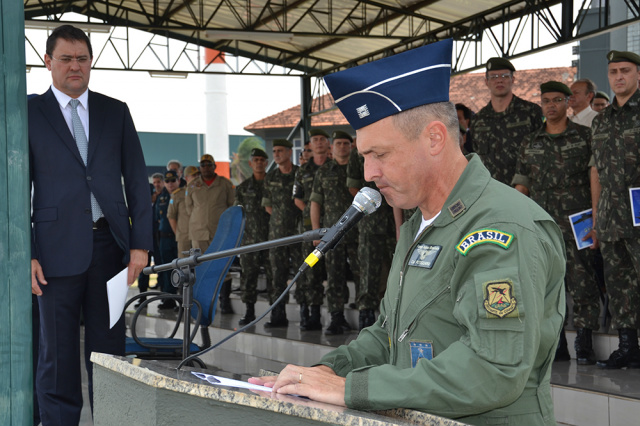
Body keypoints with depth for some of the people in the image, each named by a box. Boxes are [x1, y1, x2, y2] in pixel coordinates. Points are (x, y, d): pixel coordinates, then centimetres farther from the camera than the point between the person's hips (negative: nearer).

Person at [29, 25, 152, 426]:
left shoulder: (115, 112, 11)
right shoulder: (30, 113, 4)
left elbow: (137, 180, 9)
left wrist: (140, 243, 0)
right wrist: (26, 254, -8)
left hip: (110, 243, 2)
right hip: (58, 247, -2)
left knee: (108, 346, 7)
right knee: (58, 351, 3)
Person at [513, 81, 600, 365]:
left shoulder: (585, 137, 5)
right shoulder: (530, 144, 14)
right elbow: (521, 184, 14)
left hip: (576, 224, -3)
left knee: (581, 283, -7)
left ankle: (584, 343, 0)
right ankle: (556, 343, 12)